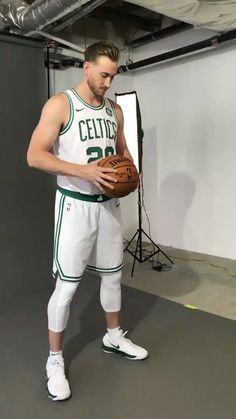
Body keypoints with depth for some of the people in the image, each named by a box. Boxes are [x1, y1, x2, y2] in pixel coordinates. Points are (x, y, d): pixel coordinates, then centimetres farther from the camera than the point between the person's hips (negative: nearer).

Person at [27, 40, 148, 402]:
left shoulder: (115, 110, 10)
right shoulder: (60, 104, -9)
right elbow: (35, 156, -15)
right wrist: (84, 171, -26)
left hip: (108, 203, 7)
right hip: (75, 205, -6)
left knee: (113, 274, 16)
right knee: (67, 285, -2)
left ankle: (114, 337, 38)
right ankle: (54, 360, 18)